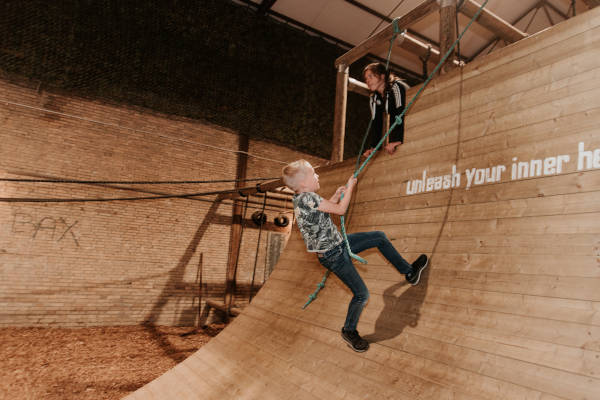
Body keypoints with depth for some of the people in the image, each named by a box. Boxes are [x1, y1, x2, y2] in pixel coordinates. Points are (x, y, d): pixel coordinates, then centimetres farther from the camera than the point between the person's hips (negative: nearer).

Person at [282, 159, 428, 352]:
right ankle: (349, 331, 20)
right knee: (361, 294, -6)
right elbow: (341, 209, -20)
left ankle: (409, 272, 27)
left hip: (339, 243, 10)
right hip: (333, 256, -10)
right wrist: (350, 187, -6)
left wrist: (336, 195, 7)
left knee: (379, 237, 13)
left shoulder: (301, 198, 2)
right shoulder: (307, 198, -28)